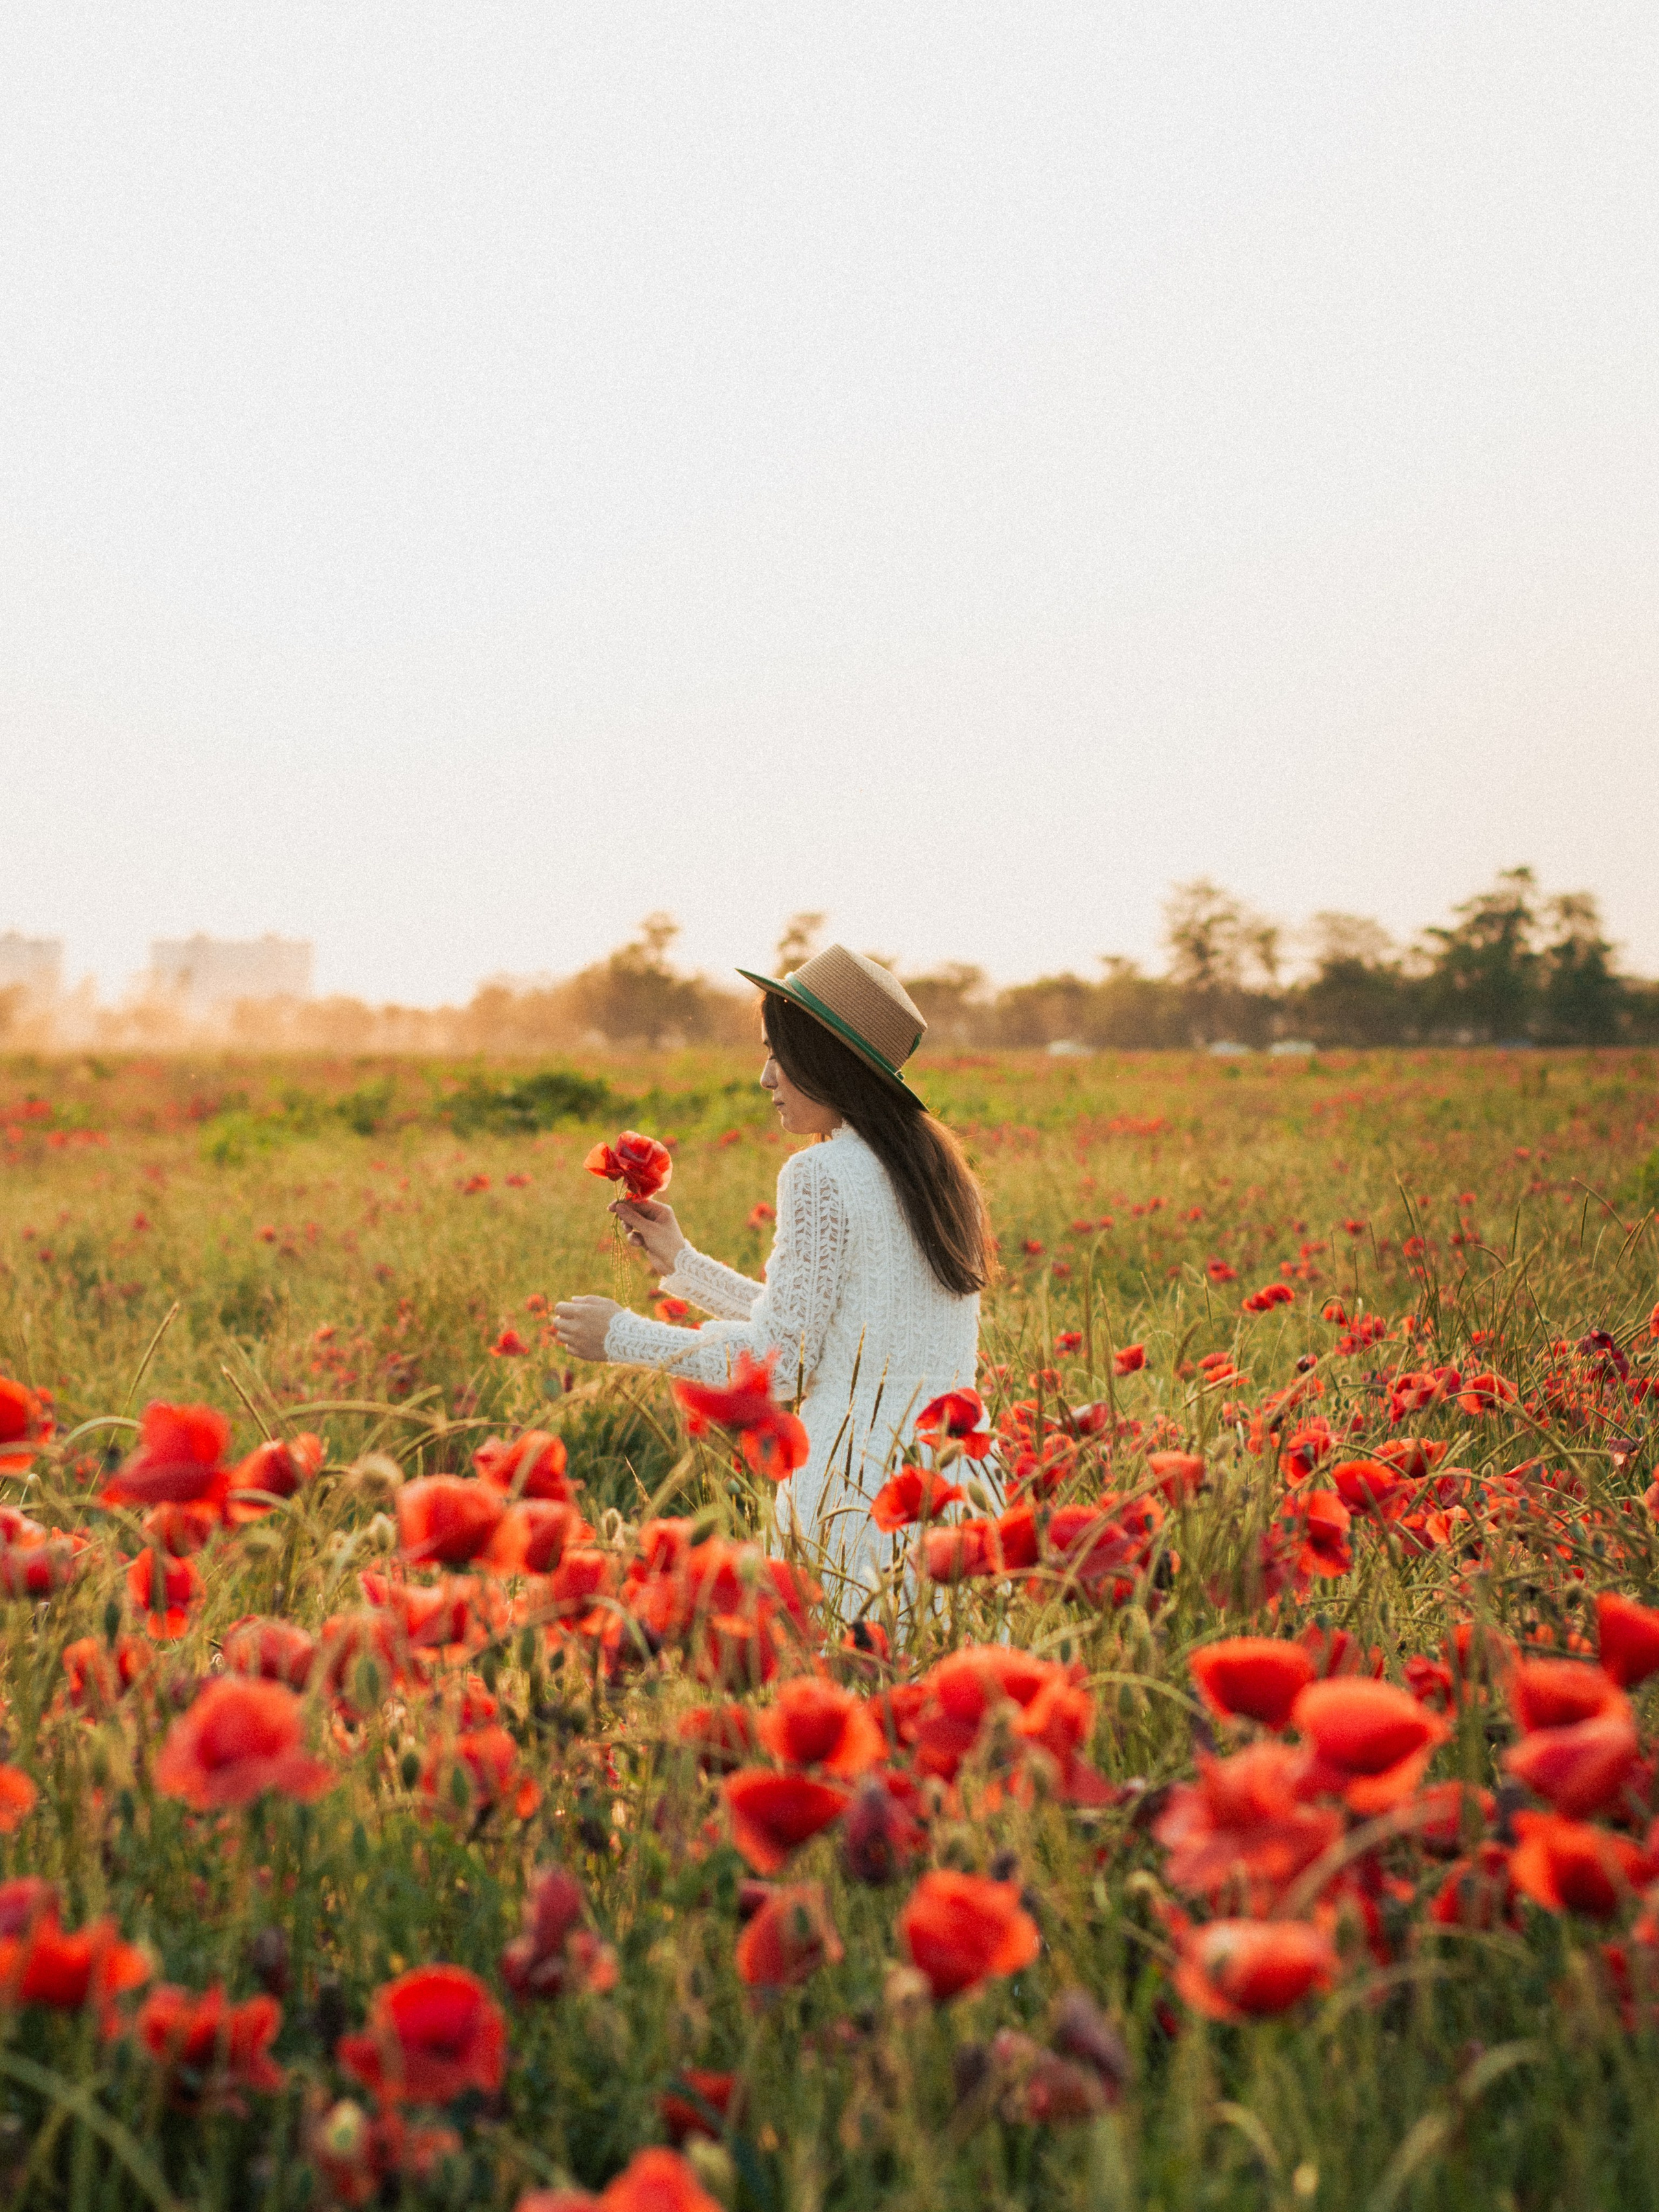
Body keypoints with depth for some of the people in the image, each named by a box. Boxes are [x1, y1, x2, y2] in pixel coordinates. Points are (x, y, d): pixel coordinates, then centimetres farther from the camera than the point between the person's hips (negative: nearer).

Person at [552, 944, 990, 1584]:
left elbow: (779, 1365, -11)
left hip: (865, 1489, -8)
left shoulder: (821, 1176, -12)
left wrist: (624, 1337, 0)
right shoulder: (934, 1166, 13)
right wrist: (682, 1262, 24)